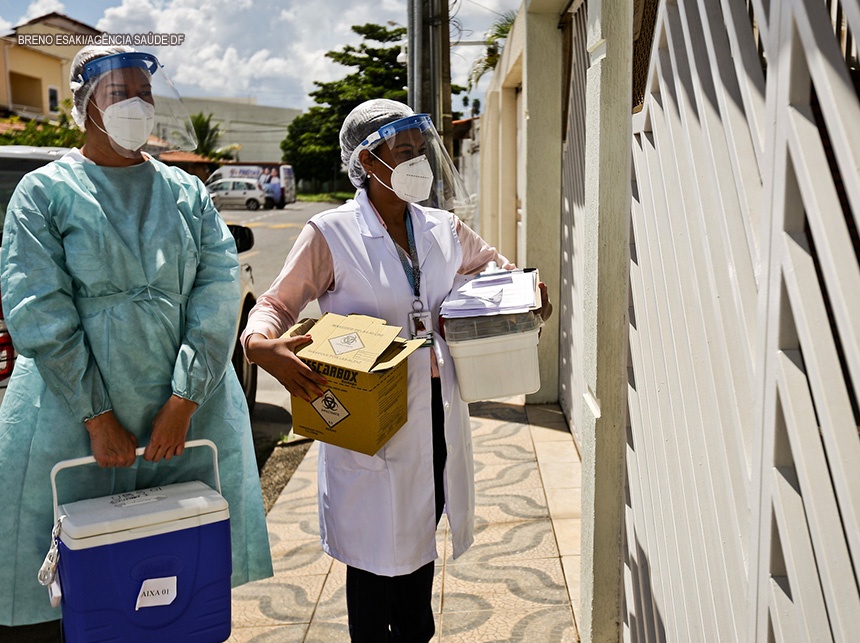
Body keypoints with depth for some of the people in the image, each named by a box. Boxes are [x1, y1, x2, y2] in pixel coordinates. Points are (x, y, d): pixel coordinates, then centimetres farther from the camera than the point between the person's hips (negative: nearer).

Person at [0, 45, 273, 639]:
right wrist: (97, 417, -14)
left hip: (189, 408, 3)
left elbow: (219, 294, -2)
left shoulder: (187, 193, 8)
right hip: (74, 416, -2)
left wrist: (184, 401, -12)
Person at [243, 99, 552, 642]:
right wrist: (264, 346, -28)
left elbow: (492, 265, 24)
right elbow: (275, 305, -6)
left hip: (437, 413, 5)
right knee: (377, 555, 7)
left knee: (420, 543, 19)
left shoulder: (443, 229, 7)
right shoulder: (330, 235, -9)